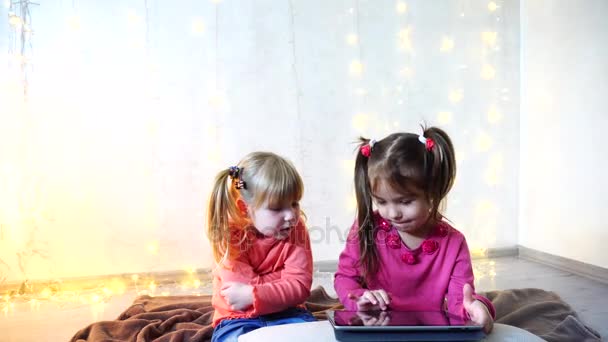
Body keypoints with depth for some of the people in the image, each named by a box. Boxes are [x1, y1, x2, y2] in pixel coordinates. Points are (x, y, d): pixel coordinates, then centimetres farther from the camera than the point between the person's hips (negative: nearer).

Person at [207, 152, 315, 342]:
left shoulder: (296, 230, -8)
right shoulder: (230, 235, -15)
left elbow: (300, 287, -17)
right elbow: (244, 286, -23)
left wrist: (252, 295, -27)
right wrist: (285, 275, -17)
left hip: (285, 314, 2)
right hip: (238, 320, -2)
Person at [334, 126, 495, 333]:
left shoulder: (453, 242, -5)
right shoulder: (367, 229, -6)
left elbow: (458, 300, -8)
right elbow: (344, 277, 2)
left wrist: (473, 309, -30)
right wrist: (360, 300, -18)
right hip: (371, 331, 0)